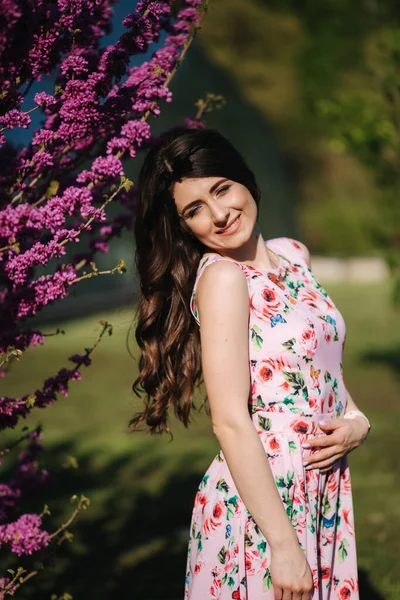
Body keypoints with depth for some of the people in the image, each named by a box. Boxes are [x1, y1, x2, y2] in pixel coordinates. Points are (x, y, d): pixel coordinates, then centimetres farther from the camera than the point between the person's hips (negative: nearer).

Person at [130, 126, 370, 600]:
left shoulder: (294, 254, 6)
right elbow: (231, 422, -21)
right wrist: (283, 543, -22)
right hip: (257, 497, -7)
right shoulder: (221, 277, -16)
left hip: (324, 492, 7)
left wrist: (357, 422, -3)